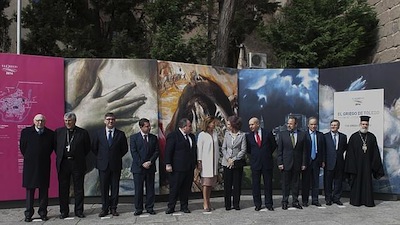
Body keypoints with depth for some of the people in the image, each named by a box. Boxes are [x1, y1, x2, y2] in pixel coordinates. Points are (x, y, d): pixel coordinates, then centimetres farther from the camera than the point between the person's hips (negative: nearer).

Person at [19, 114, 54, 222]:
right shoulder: (26, 132, 1)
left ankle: (43, 213, 14)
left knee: (44, 190, 5)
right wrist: (28, 158, 7)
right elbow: (22, 147, 7)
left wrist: (45, 158, 7)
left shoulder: (50, 134, 2)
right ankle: (28, 214, 13)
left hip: (44, 165, 1)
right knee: (29, 189, 5)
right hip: (30, 165, -1)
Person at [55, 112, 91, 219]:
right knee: (63, 189, 7)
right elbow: (55, 146, 13)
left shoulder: (83, 133, 0)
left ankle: (79, 210, 16)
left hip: (77, 164, -1)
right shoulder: (58, 132, 6)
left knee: (78, 189, 5)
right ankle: (64, 211, 18)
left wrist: (80, 157, 4)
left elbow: (87, 148, 6)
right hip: (63, 164, 2)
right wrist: (60, 156, 6)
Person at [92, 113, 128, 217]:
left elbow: (124, 149, 8)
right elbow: (94, 148, 10)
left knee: (115, 187, 5)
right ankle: (105, 208, 14)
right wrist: (101, 158, 8)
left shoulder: (121, 134, 1)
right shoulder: (98, 133, 3)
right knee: (104, 187, 5)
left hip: (116, 165, 0)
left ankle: (113, 208, 14)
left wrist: (117, 157, 6)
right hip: (103, 165, 0)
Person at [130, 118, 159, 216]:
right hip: (138, 167, -2)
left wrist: (150, 162, -9)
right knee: (138, 189, 2)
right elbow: (133, 152, -5)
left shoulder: (153, 137, 9)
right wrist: (142, 163, -13)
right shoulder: (134, 137, 1)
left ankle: (150, 208, 15)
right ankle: (138, 209, 12)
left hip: (150, 167, 3)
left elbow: (157, 151, 4)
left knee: (150, 188, 6)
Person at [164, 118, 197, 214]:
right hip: (178, 168, -6)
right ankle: (171, 207, 12)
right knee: (174, 188, 2)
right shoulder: (173, 136, -7)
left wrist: (195, 163, 16)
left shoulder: (192, 136, 14)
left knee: (186, 188, 10)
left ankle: (184, 206, 20)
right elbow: (168, 151, -10)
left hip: (190, 168, 6)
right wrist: (168, 164, -15)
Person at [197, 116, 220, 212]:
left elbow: (217, 147, 14)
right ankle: (205, 204, -1)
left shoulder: (215, 133, 11)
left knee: (211, 183, 8)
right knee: (206, 183, -4)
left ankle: (208, 202, 15)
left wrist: (218, 159, 11)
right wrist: (199, 162, -8)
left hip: (214, 161, 5)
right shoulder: (202, 135, -5)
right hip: (205, 161, -5)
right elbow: (199, 149, -5)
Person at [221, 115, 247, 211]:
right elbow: (223, 148, 7)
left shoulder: (242, 135, -3)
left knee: (237, 184, 3)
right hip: (226, 163, 2)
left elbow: (243, 150, -5)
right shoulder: (226, 134, 7)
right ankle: (227, 205, 11)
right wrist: (228, 158, -8)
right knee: (227, 184, 3)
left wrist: (234, 160, -11)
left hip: (237, 163, -2)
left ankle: (236, 204, 13)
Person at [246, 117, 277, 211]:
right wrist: (253, 155, 4)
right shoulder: (248, 136, 3)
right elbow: (248, 149, 12)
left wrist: (268, 154, 7)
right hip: (255, 163, 1)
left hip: (267, 162, -1)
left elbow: (274, 145, 9)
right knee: (255, 184, 4)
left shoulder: (268, 133, 0)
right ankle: (257, 204, 15)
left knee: (268, 184, 6)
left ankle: (269, 204, 16)